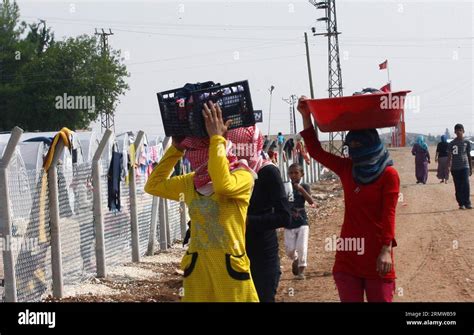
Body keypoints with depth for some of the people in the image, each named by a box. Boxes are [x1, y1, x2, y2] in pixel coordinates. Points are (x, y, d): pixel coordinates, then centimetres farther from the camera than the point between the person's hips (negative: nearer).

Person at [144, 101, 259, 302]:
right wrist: (176, 148, 9)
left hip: (229, 267, -6)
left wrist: (217, 138, -23)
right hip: (196, 267, 6)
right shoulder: (191, 182, 11)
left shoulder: (242, 175, -8)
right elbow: (153, 186, 15)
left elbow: (223, 185, -29)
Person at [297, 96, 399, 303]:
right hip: (348, 252, 5)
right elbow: (315, 150, 13)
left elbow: (389, 214, -12)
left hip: (376, 254, -5)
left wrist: (387, 250, -21)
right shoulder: (346, 169, 9)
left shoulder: (388, 175, -6)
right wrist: (306, 116, 6)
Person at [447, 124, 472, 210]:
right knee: (458, 187, 2)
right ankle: (461, 203, 8)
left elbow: (469, 156, 12)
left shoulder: (467, 142, 7)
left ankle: (467, 203, -12)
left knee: (466, 185, -14)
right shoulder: (452, 143, 5)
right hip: (455, 167, 1)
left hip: (465, 167, -1)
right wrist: (448, 167, -10)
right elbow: (449, 156, 3)